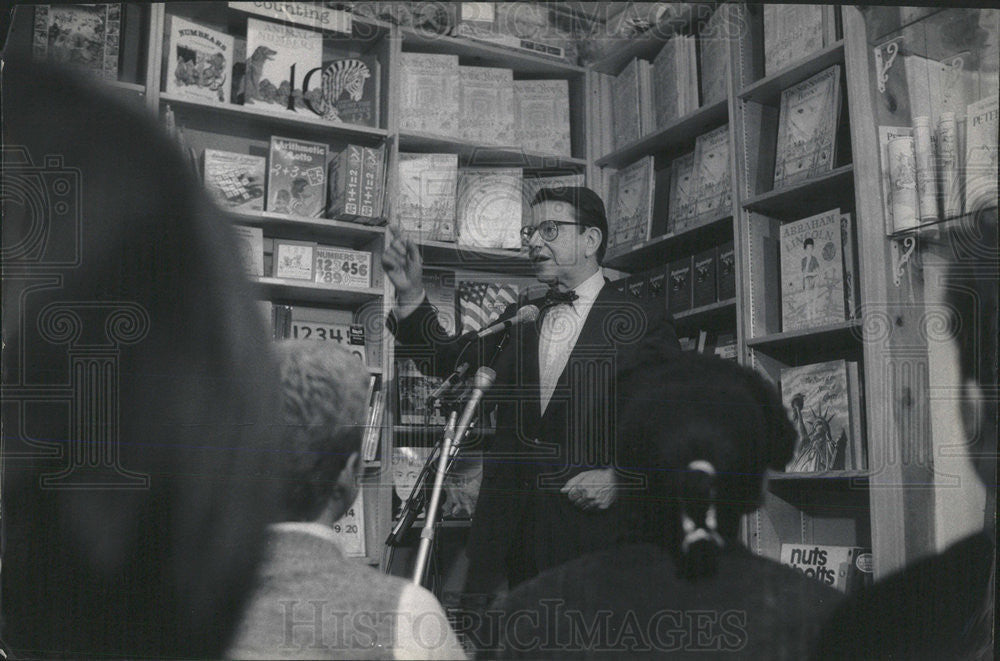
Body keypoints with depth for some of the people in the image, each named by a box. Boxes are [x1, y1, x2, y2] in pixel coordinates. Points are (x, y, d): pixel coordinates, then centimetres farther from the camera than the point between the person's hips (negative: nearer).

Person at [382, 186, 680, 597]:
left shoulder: (644, 324, 2)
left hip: (593, 526, -3)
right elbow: (448, 358, 9)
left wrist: (620, 478, -10)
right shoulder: (516, 320, 18)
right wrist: (410, 293, -2)